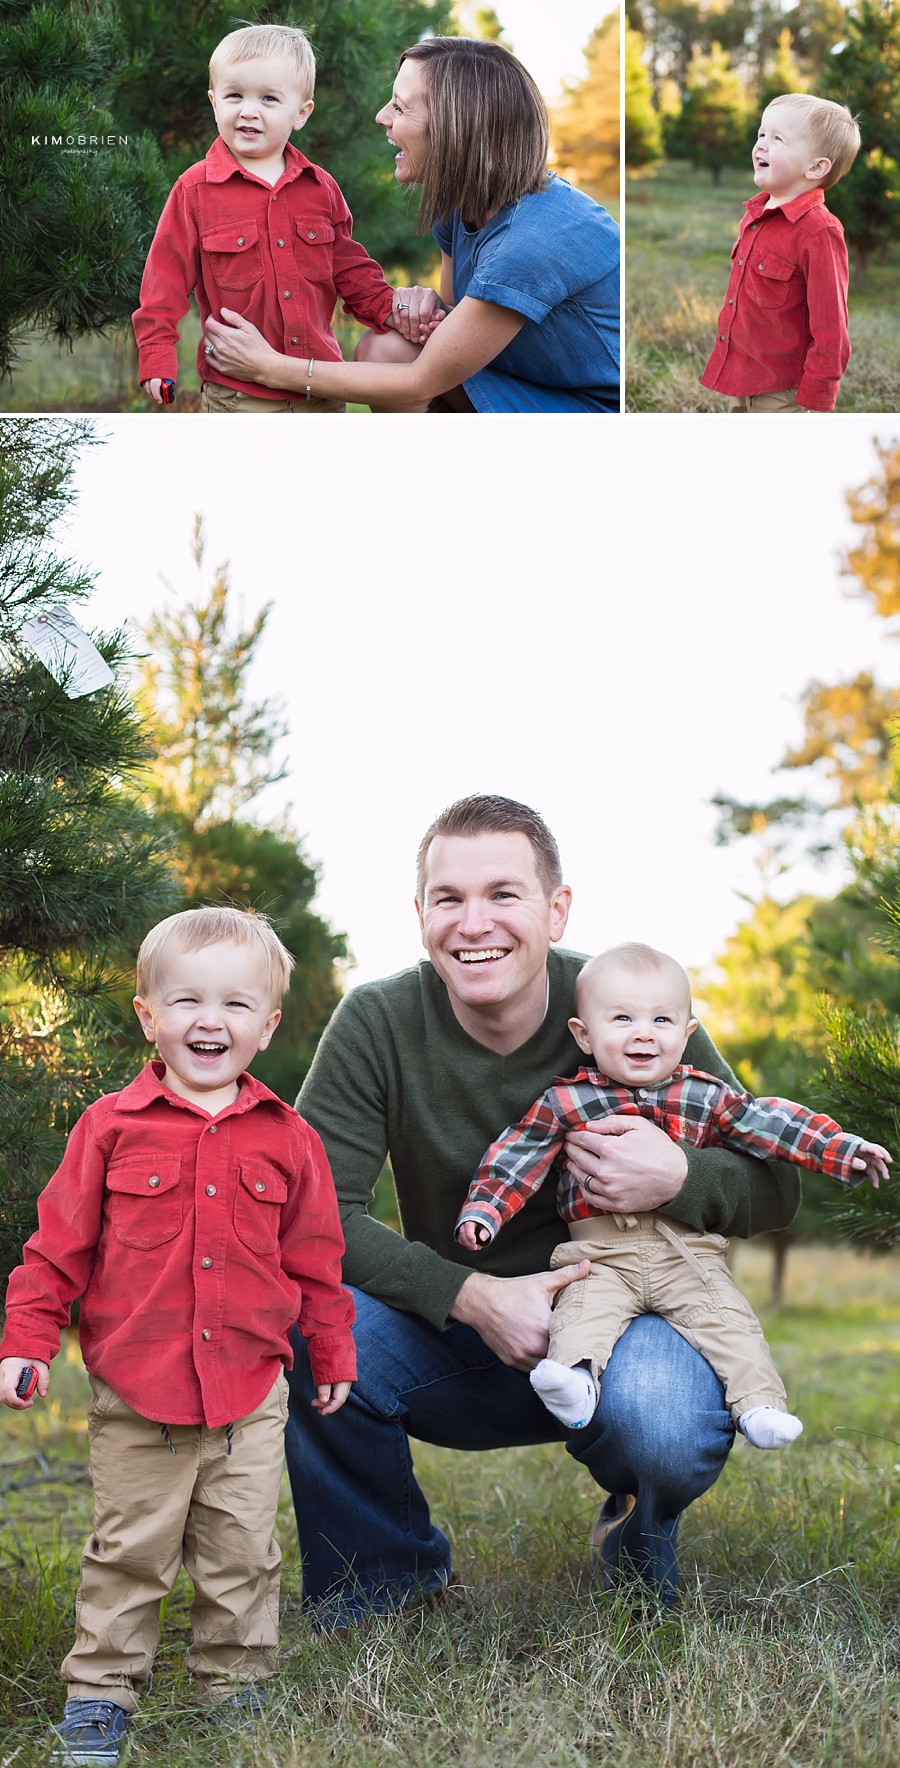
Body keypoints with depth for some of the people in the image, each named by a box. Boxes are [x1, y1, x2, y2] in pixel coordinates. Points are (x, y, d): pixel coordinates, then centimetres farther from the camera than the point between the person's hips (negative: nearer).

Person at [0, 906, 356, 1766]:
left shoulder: (287, 1138, 2)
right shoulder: (111, 1127, -3)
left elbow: (316, 1258, 11)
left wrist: (331, 1354, 15)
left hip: (248, 1392, 2)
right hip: (133, 1393, -2)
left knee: (242, 1555, 10)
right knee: (127, 1552, 7)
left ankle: (235, 1691, 25)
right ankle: (98, 1696, 20)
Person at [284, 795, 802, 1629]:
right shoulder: (377, 1023, -11)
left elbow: (775, 1185, -5)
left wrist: (680, 1178, -28)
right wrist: (473, 1297, -28)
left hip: (622, 1317, -1)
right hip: (453, 1341, 1)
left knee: (662, 1423, -35)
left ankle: (639, 1540, 7)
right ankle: (388, 1577, 1)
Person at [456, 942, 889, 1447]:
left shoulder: (706, 1098, 8)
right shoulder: (565, 1103, 4)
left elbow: (771, 1124, 8)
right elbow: (517, 1158, 5)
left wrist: (841, 1149, 1)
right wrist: (482, 1210, -7)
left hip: (688, 1255, 2)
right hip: (600, 1257, -1)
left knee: (729, 1321, -14)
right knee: (582, 1311, -27)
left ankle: (759, 1403, -12)